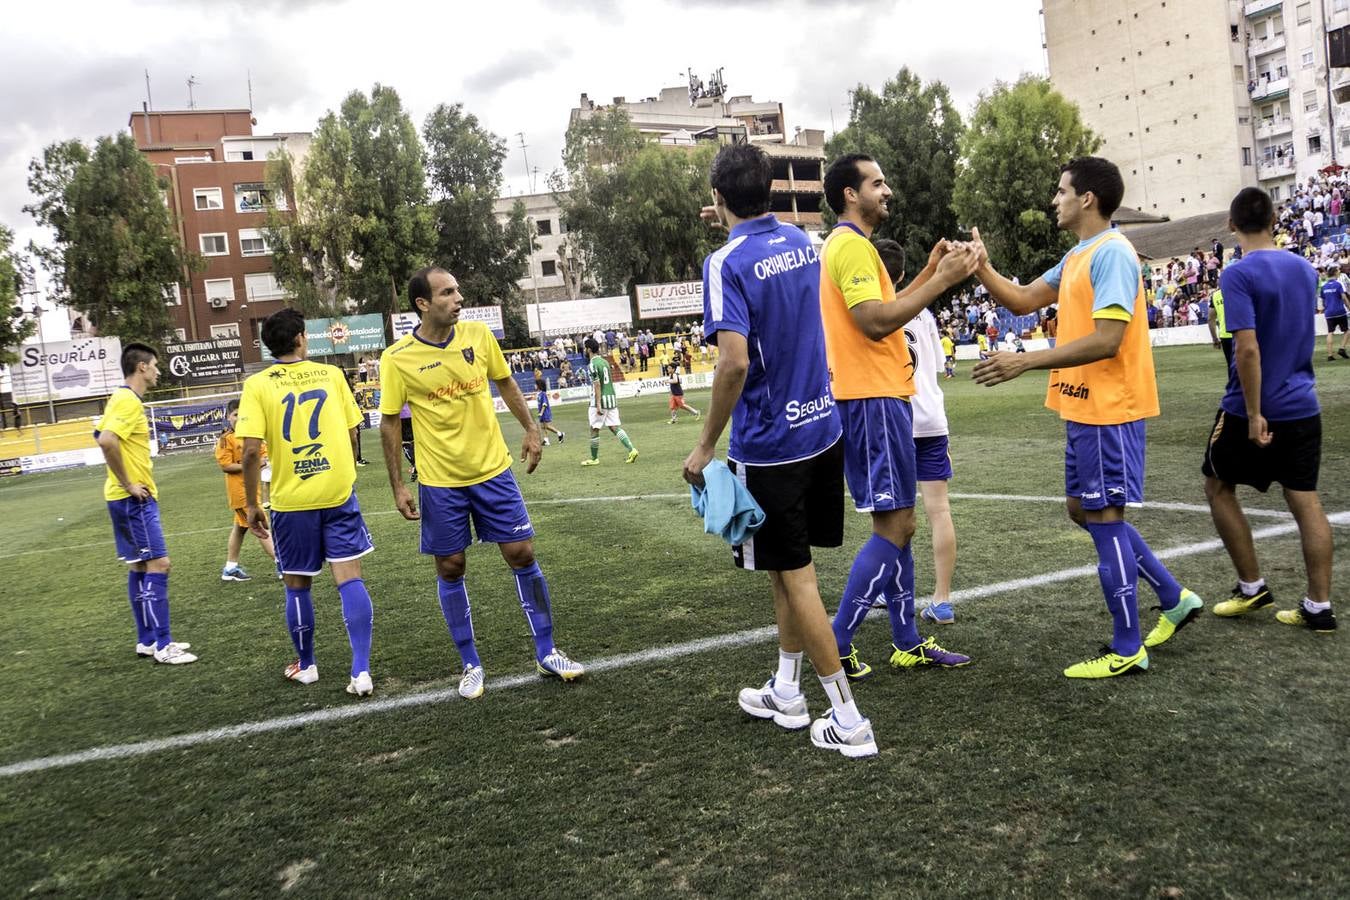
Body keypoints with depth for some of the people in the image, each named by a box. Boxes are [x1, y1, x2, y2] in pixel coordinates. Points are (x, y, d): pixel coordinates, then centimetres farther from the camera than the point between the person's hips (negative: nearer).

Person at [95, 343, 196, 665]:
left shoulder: (123, 398, 14)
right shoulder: (129, 400, -16)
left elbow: (103, 435, 22)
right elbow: (107, 441, -29)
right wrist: (128, 484, -21)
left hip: (134, 498, 10)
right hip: (134, 499, -10)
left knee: (140, 567, 13)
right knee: (158, 565, -9)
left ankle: (147, 640, 21)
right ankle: (162, 646, -6)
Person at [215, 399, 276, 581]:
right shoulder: (225, 439, -12)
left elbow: (264, 453, 12)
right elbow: (225, 466, -16)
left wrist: (262, 460, -11)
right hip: (239, 489, -8)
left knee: (240, 527, 16)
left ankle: (230, 568, 28)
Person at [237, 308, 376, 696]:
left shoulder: (257, 385, -4)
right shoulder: (331, 374, 2)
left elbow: (251, 451, -10)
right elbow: (352, 434, 5)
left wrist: (251, 504, 0)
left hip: (291, 500, -1)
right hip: (339, 492, 1)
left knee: (298, 586, 14)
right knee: (349, 578, 0)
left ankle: (306, 666, 30)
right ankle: (361, 671, -7)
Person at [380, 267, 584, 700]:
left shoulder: (478, 334, -3)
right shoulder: (397, 359, -10)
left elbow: (505, 382, 13)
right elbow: (389, 423, -2)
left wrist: (530, 429, 7)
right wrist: (398, 487, -4)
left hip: (493, 470, 2)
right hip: (439, 482, -2)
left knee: (522, 555, 1)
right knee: (450, 569, 5)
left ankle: (546, 653, 16)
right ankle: (471, 665, 22)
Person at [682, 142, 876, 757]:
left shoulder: (726, 262, -16)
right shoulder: (801, 241, 6)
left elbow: (734, 363, -26)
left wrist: (705, 446, -18)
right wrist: (737, 228, 33)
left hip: (768, 446, -7)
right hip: (821, 429, 8)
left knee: (793, 576, 3)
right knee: (789, 569, 19)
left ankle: (849, 721, 9)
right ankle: (786, 693, 32)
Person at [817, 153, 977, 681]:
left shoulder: (850, 244, 20)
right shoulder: (852, 245, -13)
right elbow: (876, 321, -23)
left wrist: (930, 273, 17)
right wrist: (940, 281, -18)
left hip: (879, 398, 11)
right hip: (873, 400, -11)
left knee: (899, 524, 13)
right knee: (894, 528, -7)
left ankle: (908, 644, 20)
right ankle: (836, 644, -1)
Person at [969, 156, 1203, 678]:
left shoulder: (1112, 252, -17)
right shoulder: (1076, 257, 14)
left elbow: (1106, 341, -24)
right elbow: (1022, 301, 16)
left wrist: (1026, 362, -25)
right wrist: (982, 268, 3)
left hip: (1108, 412, -10)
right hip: (1084, 409, 10)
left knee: (1103, 519, -2)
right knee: (1084, 510, 17)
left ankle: (1127, 650, 11)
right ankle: (1174, 599, 29)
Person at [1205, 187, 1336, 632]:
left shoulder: (1239, 274, -15)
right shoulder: (1305, 269, 7)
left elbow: (1248, 348, -23)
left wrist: (1253, 414, -20)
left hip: (1253, 410, -6)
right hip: (1303, 407, 6)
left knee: (1219, 487, 13)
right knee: (1306, 500, 8)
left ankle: (1252, 587, 16)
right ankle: (1318, 606, 10)